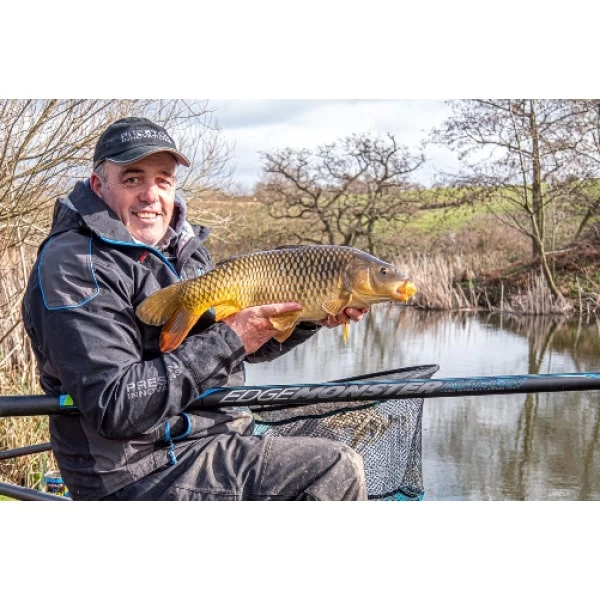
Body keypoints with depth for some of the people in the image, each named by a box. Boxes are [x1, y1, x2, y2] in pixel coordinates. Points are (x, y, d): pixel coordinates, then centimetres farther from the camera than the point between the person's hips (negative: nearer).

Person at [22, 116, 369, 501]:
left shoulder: (181, 246, 12)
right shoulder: (71, 266, -16)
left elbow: (247, 346, 19)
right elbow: (115, 408, -26)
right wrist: (227, 341, -24)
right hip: (141, 474, -9)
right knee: (337, 471, -16)